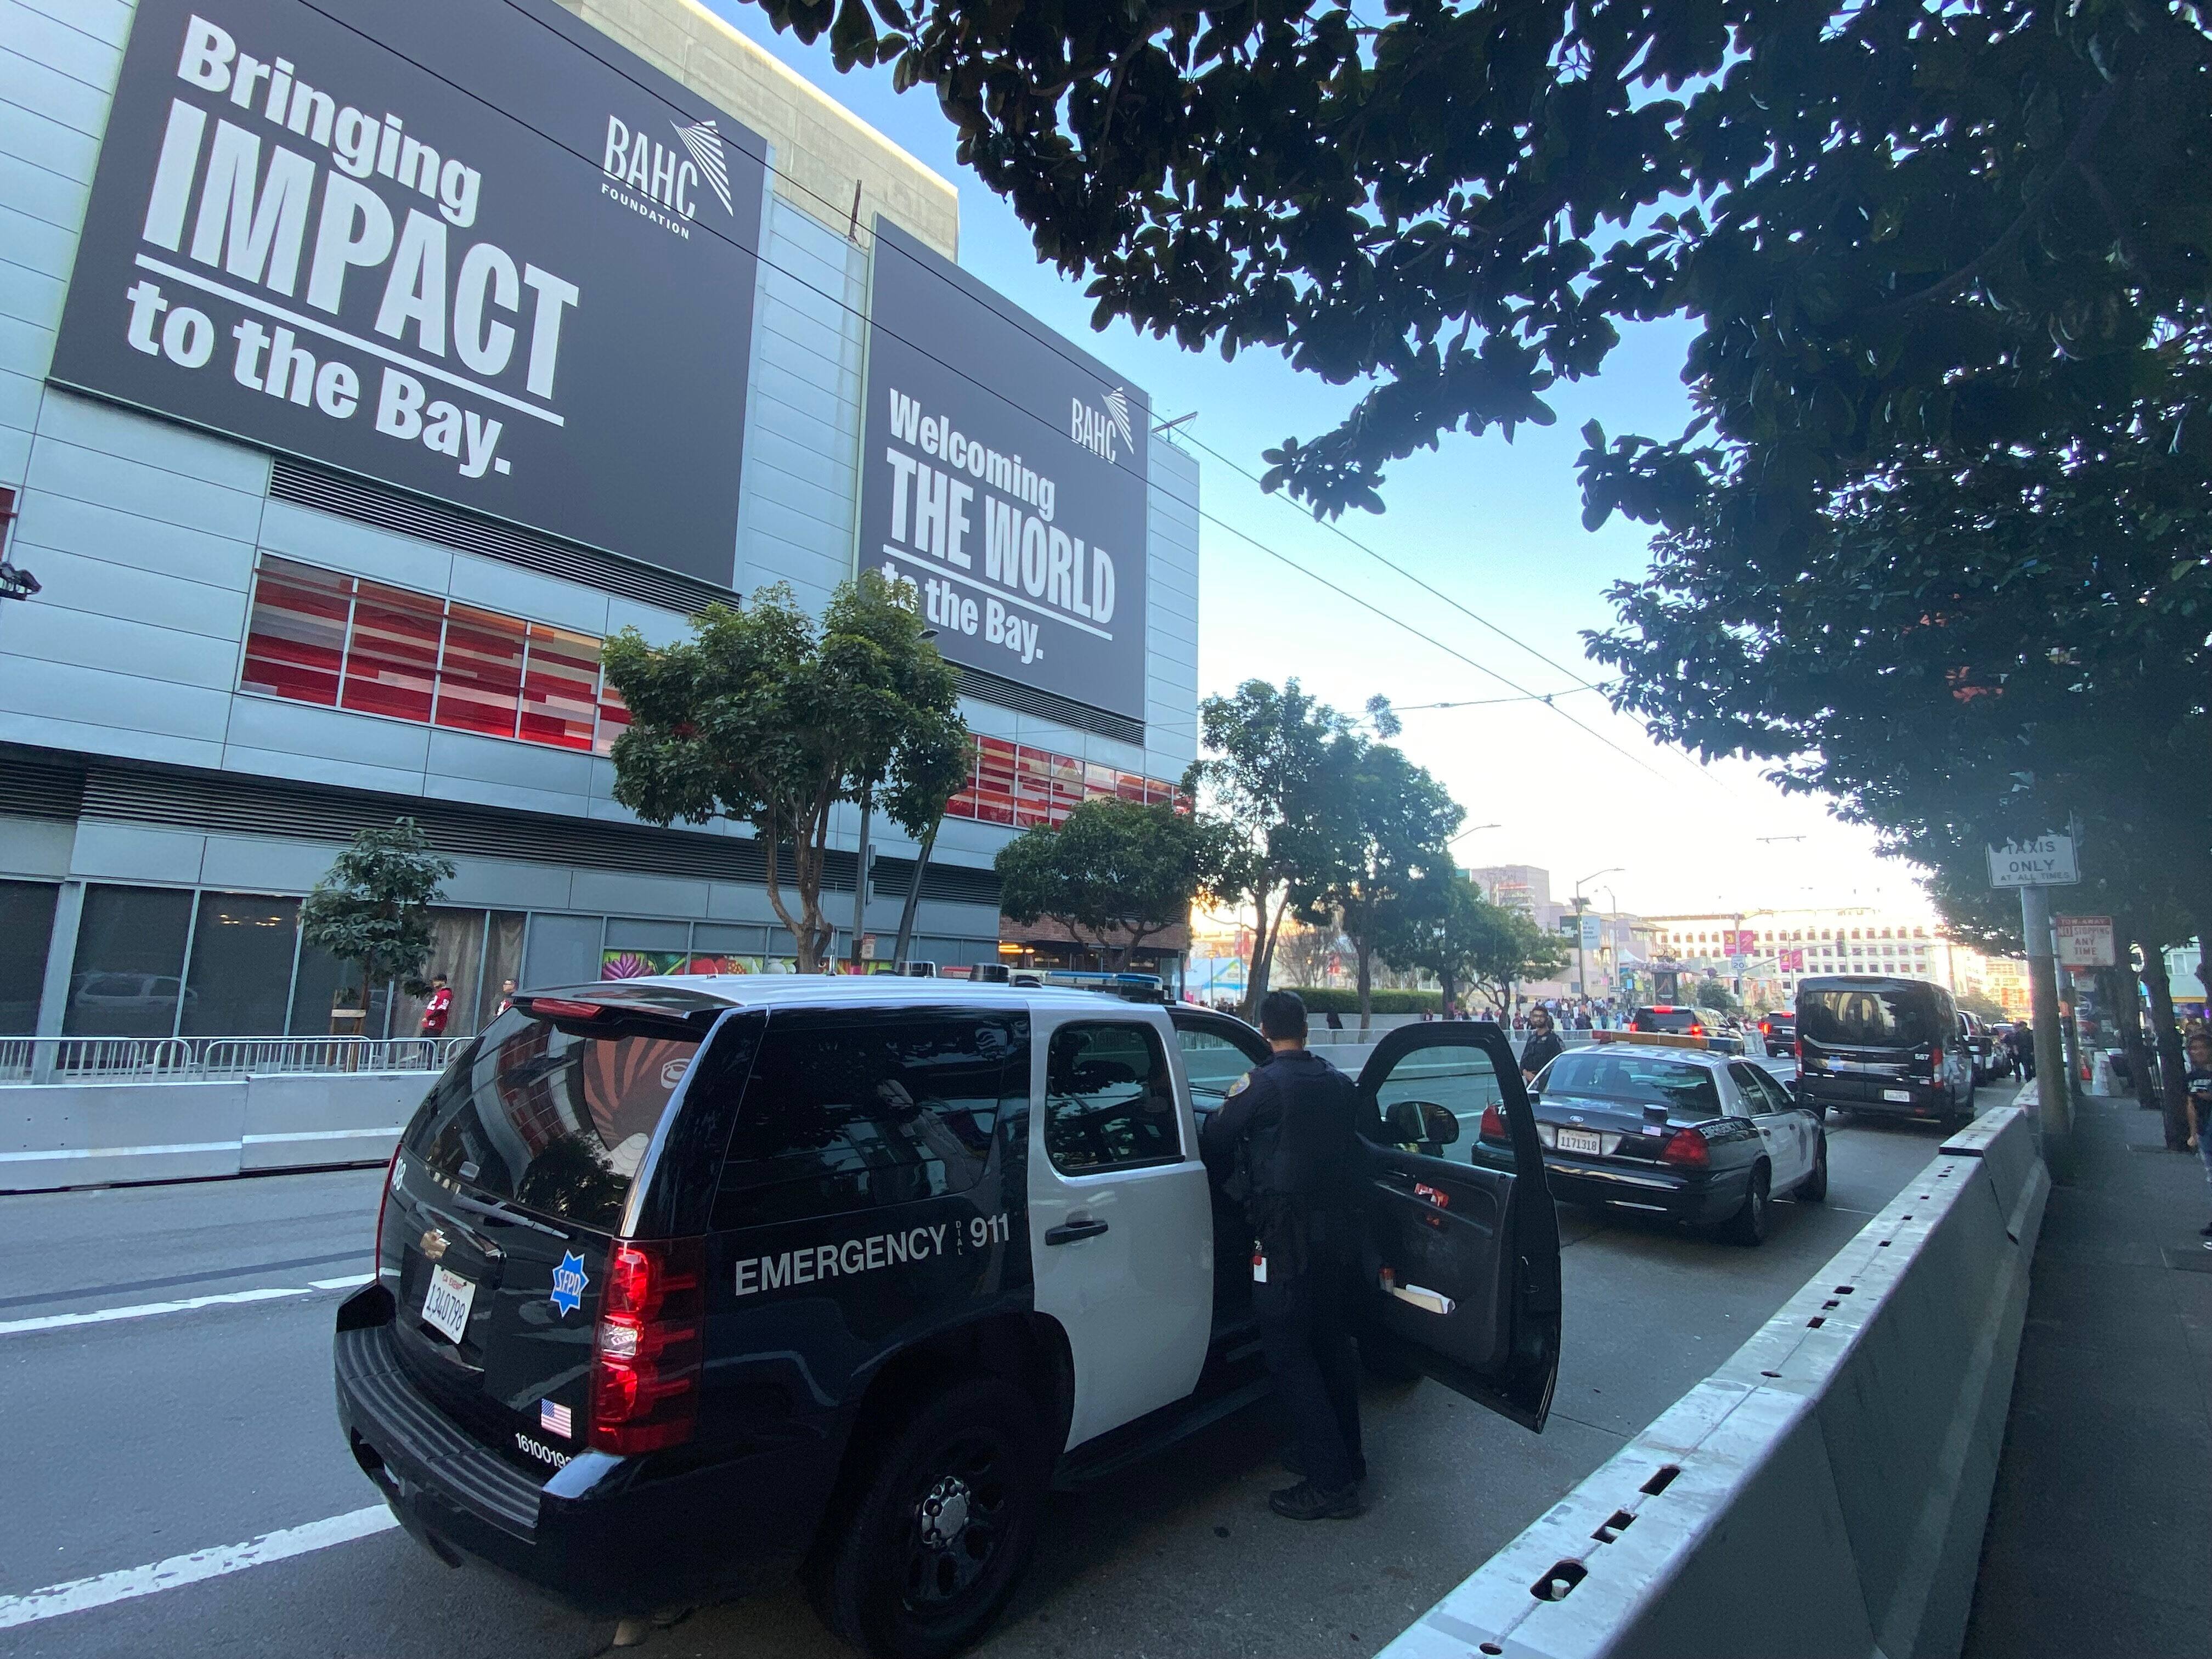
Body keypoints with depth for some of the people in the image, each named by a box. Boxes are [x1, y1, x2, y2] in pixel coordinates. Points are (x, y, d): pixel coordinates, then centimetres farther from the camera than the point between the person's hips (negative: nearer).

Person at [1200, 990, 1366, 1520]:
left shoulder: (1260, 1084, -13)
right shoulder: (1341, 1084, 6)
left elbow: (1213, 1144, -6)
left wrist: (1231, 1187, 13)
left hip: (1288, 1239, -7)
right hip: (1340, 1231, 7)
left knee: (1289, 1356, 3)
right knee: (1333, 1343, 20)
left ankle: (1331, 1483, 5)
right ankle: (1344, 1457, 34)